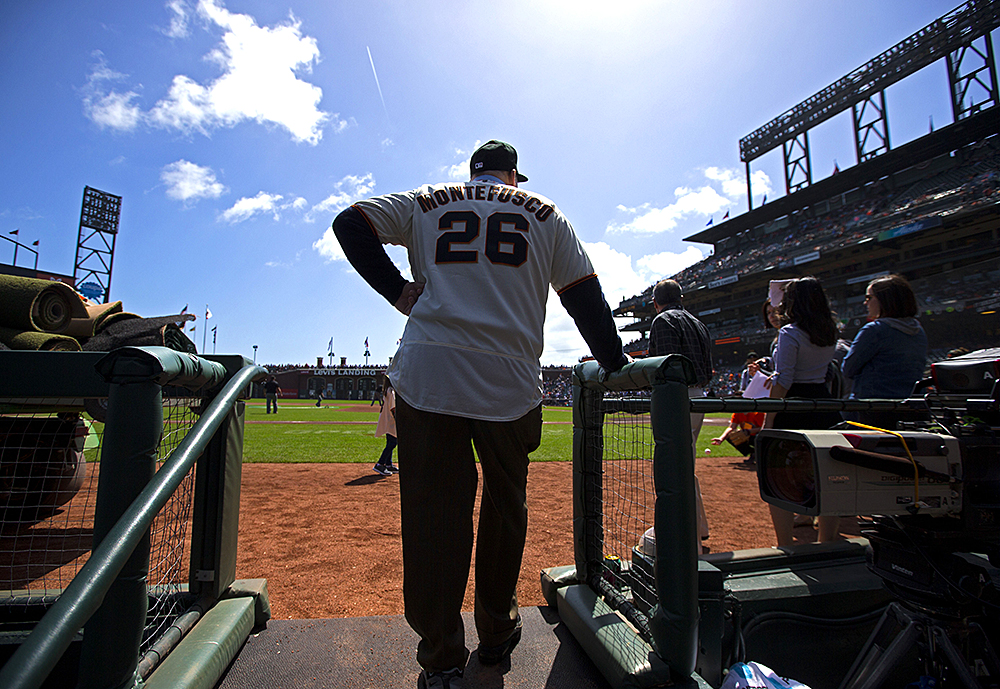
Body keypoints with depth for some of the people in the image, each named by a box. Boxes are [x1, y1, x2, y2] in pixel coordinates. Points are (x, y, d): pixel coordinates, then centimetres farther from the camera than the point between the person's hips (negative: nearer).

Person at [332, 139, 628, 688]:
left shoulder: (426, 202, 18)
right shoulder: (544, 212, 16)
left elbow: (349, 223, 10)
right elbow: (586, 298, 11)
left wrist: (396, 290, 6)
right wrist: (614, 363, 20)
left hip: (426, 376, 0)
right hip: (511, 382, 1)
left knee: (433, 511, 5)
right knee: (505, 506, 17)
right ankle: (497, 633, 33)